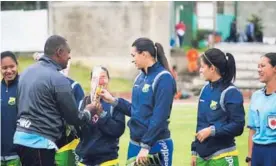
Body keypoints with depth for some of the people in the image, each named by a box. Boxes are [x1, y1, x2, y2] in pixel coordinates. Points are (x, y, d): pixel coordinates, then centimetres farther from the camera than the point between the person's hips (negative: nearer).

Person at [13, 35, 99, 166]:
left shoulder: (27, 72, 11)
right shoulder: (58, 80, -13)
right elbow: (73, 118, -6)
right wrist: (89, 112, 15)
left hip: (22, 137, 9)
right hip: (40, 141, -9)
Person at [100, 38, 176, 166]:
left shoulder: (163, 78, -14)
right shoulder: (140, 78, 10)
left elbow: (159, 117, -20)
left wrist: (146, 146, -22)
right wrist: (113, 101, 6)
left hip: (156, 147, -8)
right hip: (135, 144, 8)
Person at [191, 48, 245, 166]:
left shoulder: (231, 93, -12)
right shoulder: (206, 90, 9)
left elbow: (238, 126, -16)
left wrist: (212, 130, -21)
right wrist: (195, 151, 17)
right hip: (202, 156, 7)